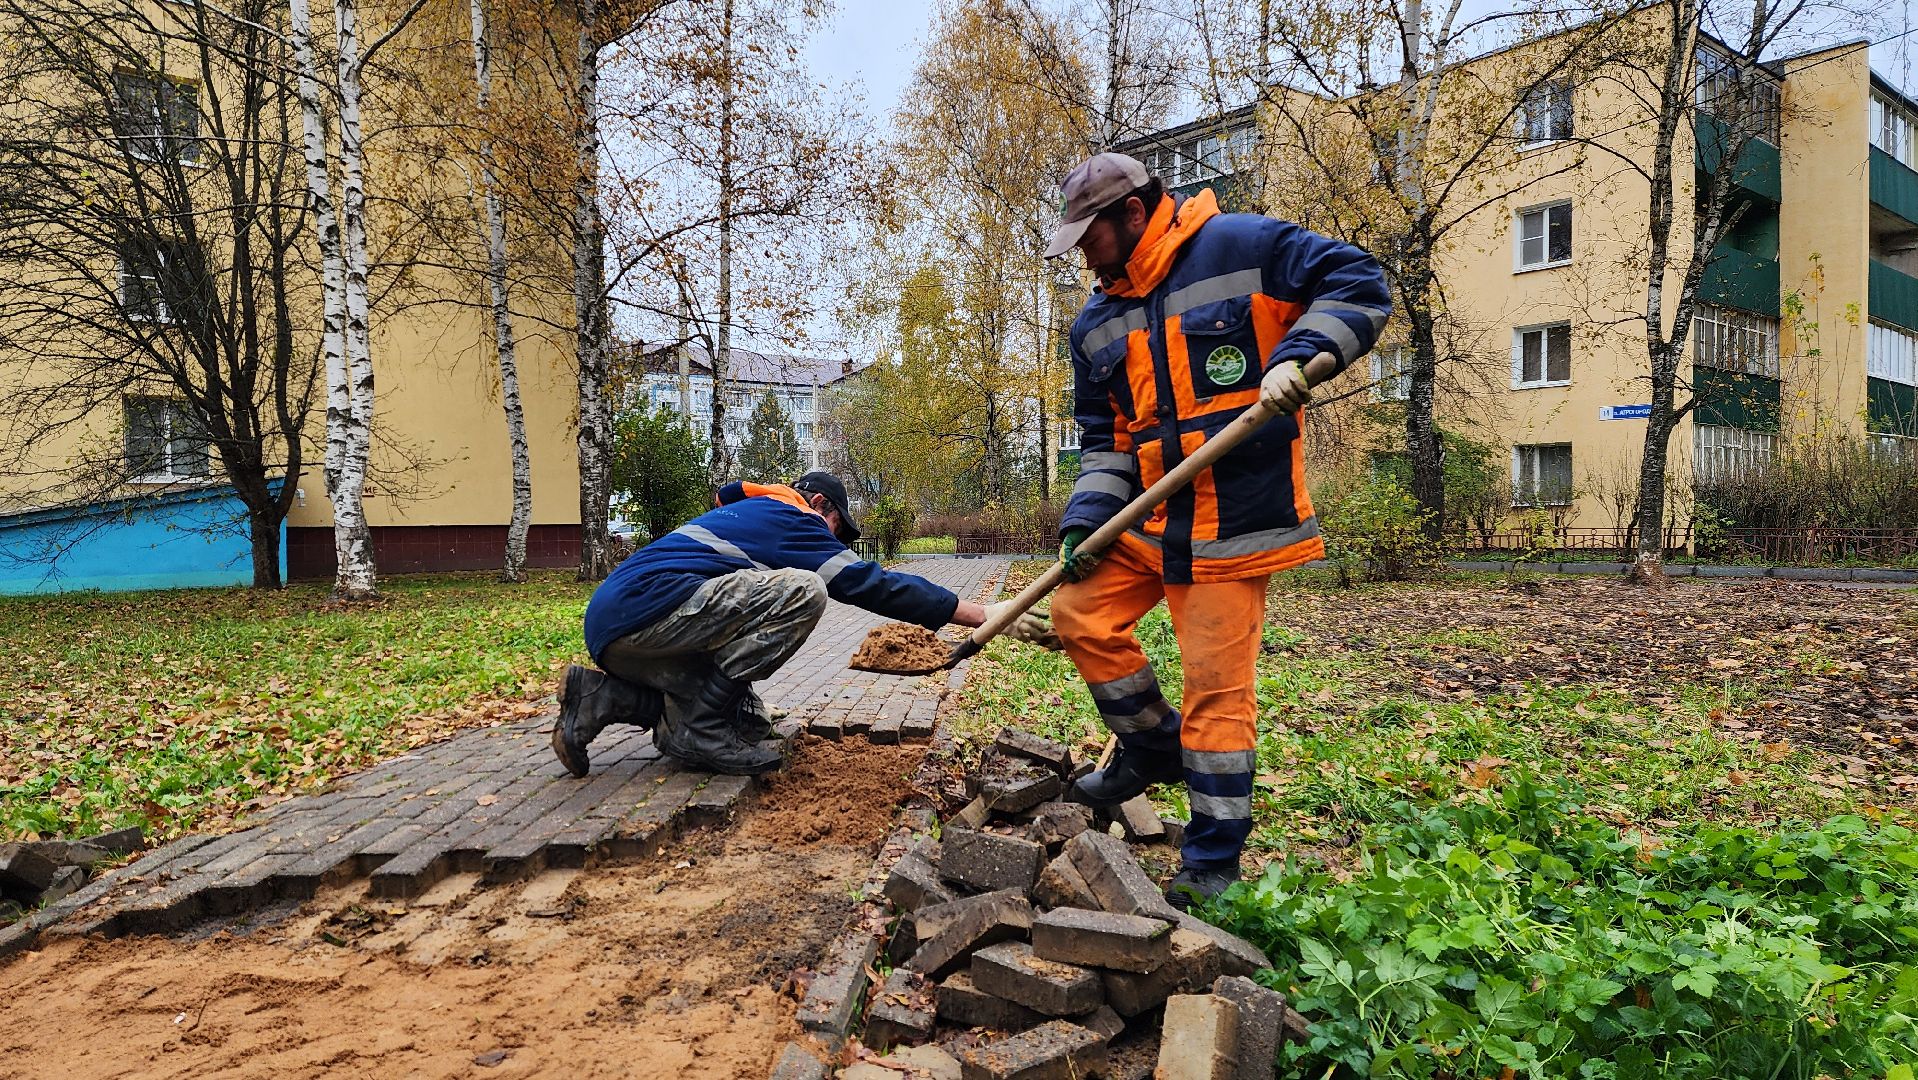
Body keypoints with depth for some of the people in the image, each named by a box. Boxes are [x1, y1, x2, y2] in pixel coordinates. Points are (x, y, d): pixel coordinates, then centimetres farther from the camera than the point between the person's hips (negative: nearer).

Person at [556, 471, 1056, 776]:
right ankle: (699, 728, -13)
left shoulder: (741, 513, 30)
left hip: (609, 628, 10)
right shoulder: (790, 520, 2)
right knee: (803, 591, -17)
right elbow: (871, 584, -5)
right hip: (646, 607, -10)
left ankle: (606, 697, 7)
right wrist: (988, 615, -4)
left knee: (749, 720, 12)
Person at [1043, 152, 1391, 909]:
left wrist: (1299, 357, -20)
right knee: (1080, 614, 0)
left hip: (1235, 519, -7)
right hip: (1148, 519, 7)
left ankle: (1213, 861, 9)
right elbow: (1105, 438, 14)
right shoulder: (1097, 326, 12)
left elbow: (1359, 284, -6)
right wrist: (1085, 518, 0)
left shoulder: (1243, 248, -6)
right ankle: (1154, 748, 23)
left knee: (1216, 684, -5)